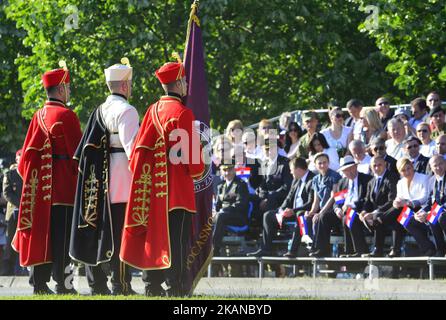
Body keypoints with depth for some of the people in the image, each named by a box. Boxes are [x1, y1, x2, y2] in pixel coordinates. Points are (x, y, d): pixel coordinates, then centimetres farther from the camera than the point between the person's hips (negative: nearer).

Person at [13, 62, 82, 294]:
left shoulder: (39, 116, 11)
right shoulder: (66, 115, -11)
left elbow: (28, 152, 14)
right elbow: (77, 151, -10)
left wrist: (30, 177, 20)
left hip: (42, 184, 7)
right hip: (64, 186, -7)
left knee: (42, 231, 8)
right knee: (62, 234, -4)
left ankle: (39, 282, 9)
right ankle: (63, 283, -3)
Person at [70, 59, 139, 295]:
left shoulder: (100, 111, 13)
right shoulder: (126, 111, -12)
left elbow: (87, 149, 15)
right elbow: (131, 146, -19)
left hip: (99, 181, 8)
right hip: (122, 182, -8)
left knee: (97, 230, 9)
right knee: (120, 231, -5)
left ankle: (97, 283, 14)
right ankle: (121, 285, -4)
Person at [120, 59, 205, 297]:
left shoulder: (153, 111, 8)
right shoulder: (182, 113, -12)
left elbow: (140, 148, 9)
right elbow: (192, 154, -11)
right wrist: (197, 169, 7)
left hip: (153, 186, 7)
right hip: (177, 188, -7)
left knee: (153, 234, 10)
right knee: (175, 238, -5)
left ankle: (152, 285, 13)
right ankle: (174, 286, -6)